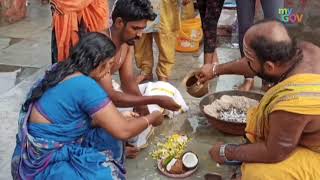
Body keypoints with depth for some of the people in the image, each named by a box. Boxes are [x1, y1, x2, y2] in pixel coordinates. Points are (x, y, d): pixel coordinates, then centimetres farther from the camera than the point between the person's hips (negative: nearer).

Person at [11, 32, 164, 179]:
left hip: (42, 149, 9)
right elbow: (123, 131, -19)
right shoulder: (85, 85, -24)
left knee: (109, 135, 10)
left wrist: (119, 118, 8)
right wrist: (150, 119, -3)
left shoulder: (61, 70, 2)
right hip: (44, 164, -9)